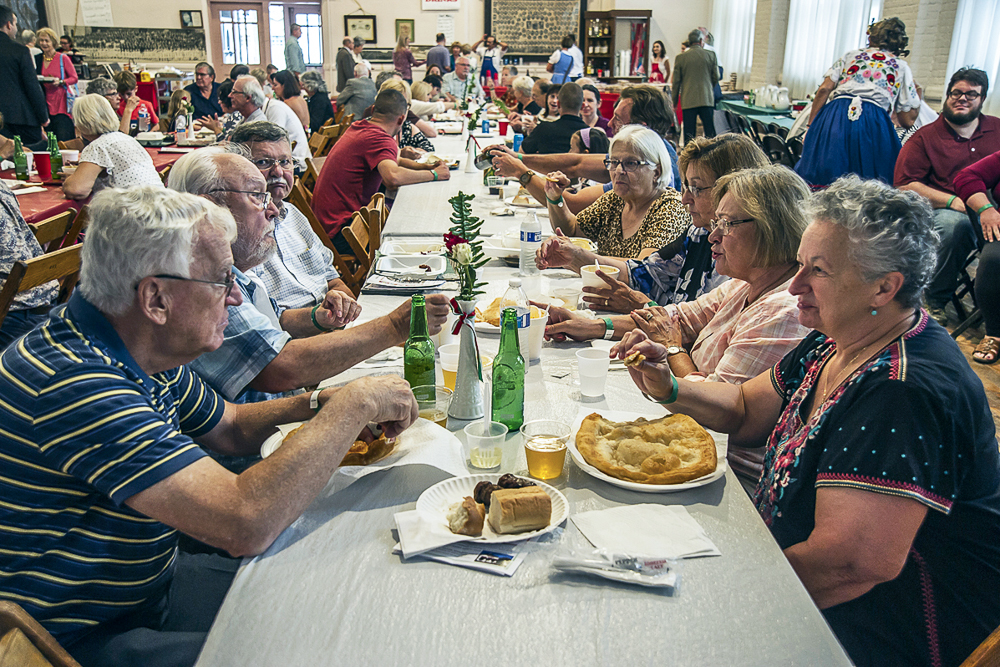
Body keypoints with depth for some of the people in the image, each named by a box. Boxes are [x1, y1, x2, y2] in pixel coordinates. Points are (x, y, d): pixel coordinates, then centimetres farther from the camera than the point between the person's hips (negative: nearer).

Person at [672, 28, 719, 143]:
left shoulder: (680, 57, 0)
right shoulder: (711, 55, 2)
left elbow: (676, 82, 3)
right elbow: (716, 78, 6)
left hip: (688, 101, -1)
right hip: (707, 99, 1)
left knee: (689, 135, 0)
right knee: (710, 134, 6)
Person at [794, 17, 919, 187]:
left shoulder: (850, 56, 24)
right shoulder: (901, 67, 21)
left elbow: (824, 89, 7)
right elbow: (907, 120, 15)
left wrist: (811, 127, 8)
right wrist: (917, 96, 35)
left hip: (835, 117, 1)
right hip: (874, 124, -1)